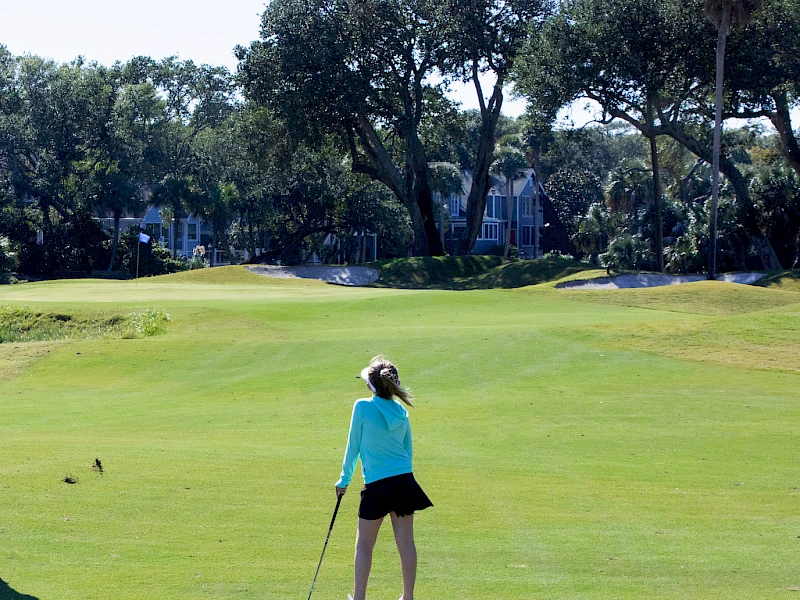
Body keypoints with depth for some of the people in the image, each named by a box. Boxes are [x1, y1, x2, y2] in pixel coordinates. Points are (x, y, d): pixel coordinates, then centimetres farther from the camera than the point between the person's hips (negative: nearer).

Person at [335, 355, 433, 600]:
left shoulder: (362, 407, -8)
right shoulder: (401, 412, 6)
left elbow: (353, 446, -1)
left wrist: (344, 479, 10)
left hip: (377, 485, -4)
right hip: (404, 481, 4)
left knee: (364, 544, 7)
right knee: (405, 542, 9)